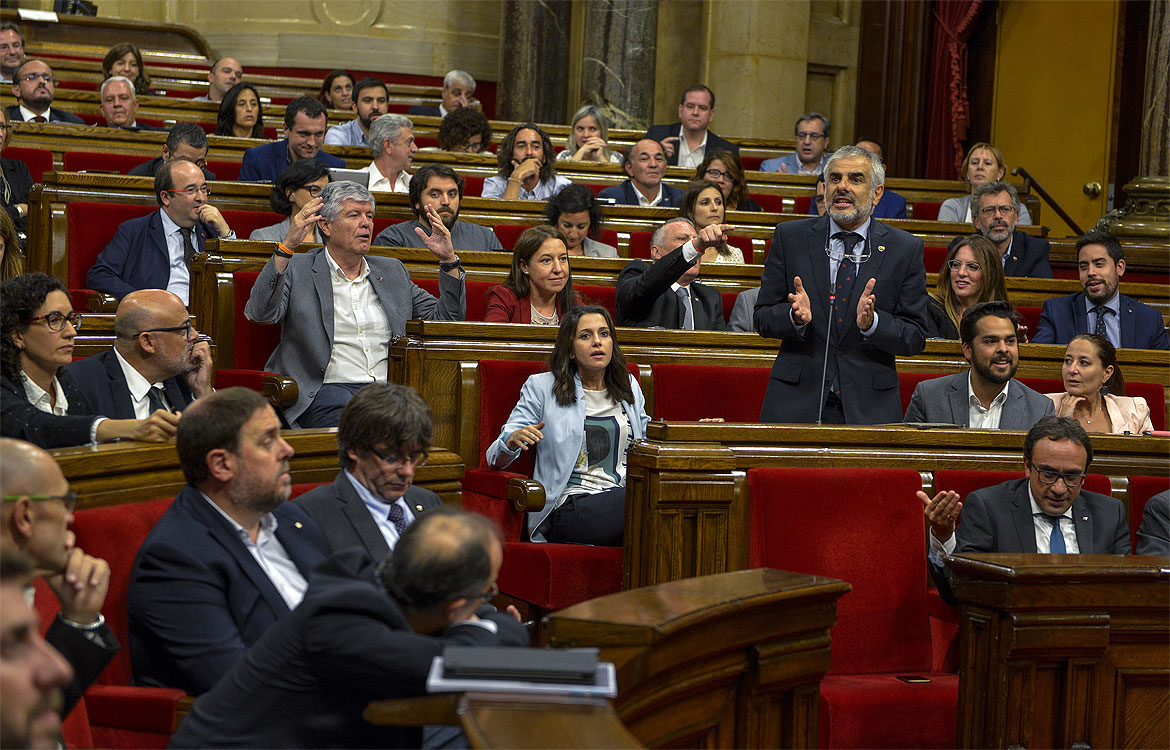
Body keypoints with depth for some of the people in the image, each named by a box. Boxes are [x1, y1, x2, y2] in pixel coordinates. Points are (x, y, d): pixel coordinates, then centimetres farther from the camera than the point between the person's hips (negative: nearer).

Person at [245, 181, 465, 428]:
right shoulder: (297, 269, 9)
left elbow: (444, 321, 22)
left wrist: (449, 260, 9)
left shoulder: (392, 271, 23)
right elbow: (261, 313, -9)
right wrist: (286, 247, -18)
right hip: (328, 389, -4)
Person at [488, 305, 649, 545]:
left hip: (625, 498, 5)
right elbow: (495, 458, 5)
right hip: (571, 507, -5)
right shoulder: (541, 387, 10)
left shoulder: (629, 386, 22)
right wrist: (513, 441, -19)